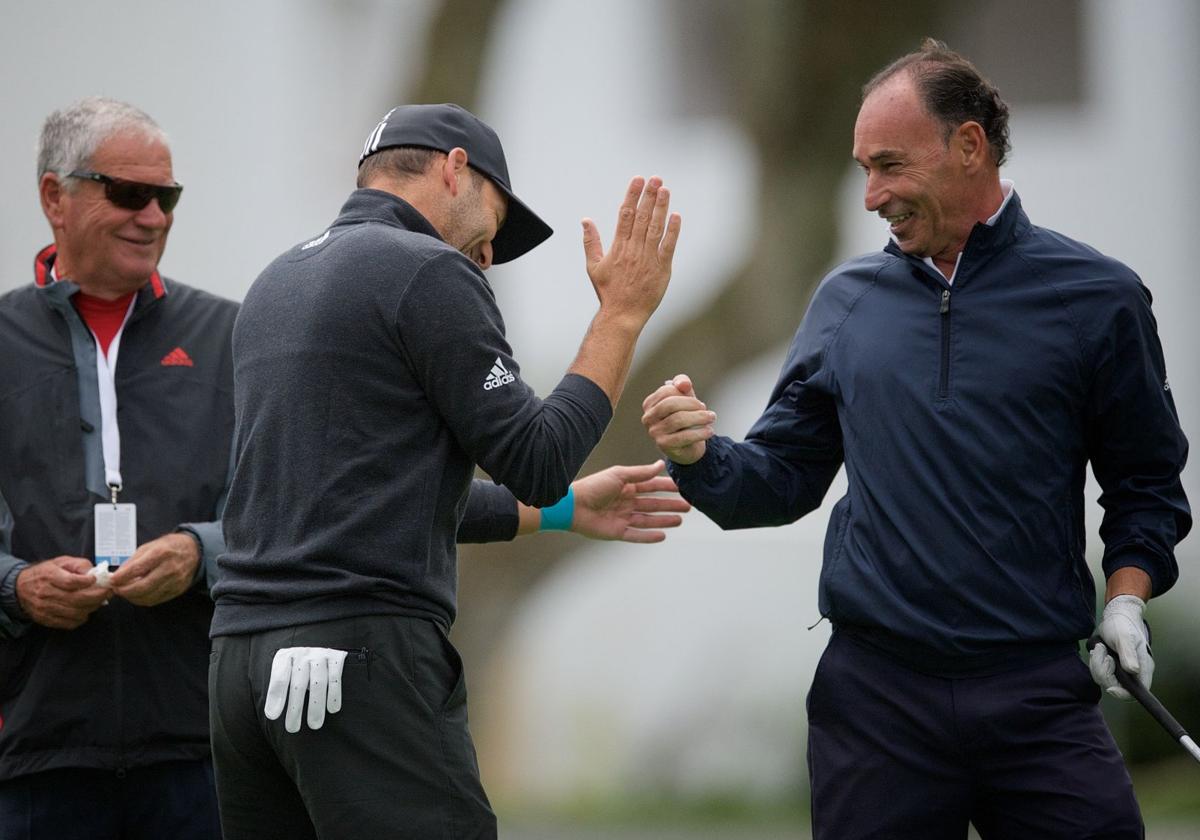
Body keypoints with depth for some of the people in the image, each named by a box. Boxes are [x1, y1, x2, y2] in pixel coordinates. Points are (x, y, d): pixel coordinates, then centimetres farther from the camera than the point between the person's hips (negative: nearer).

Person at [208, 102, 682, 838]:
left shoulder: (277, 284, 20)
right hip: (364, 659, -9)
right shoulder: (430, 274, -6)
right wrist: (623, 313, 2)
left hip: (244, 657, 9)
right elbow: (536, 461, -6)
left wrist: (566, 508, 31)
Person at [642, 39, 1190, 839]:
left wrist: (1125, 598, -7)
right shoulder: (850, 300, 9)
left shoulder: (1095, 296, 1)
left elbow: (1146, 482, 7)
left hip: (1038, 694, -2)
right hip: (875, 688, 2)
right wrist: (702, 457, -9)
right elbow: (784, 478, 10)